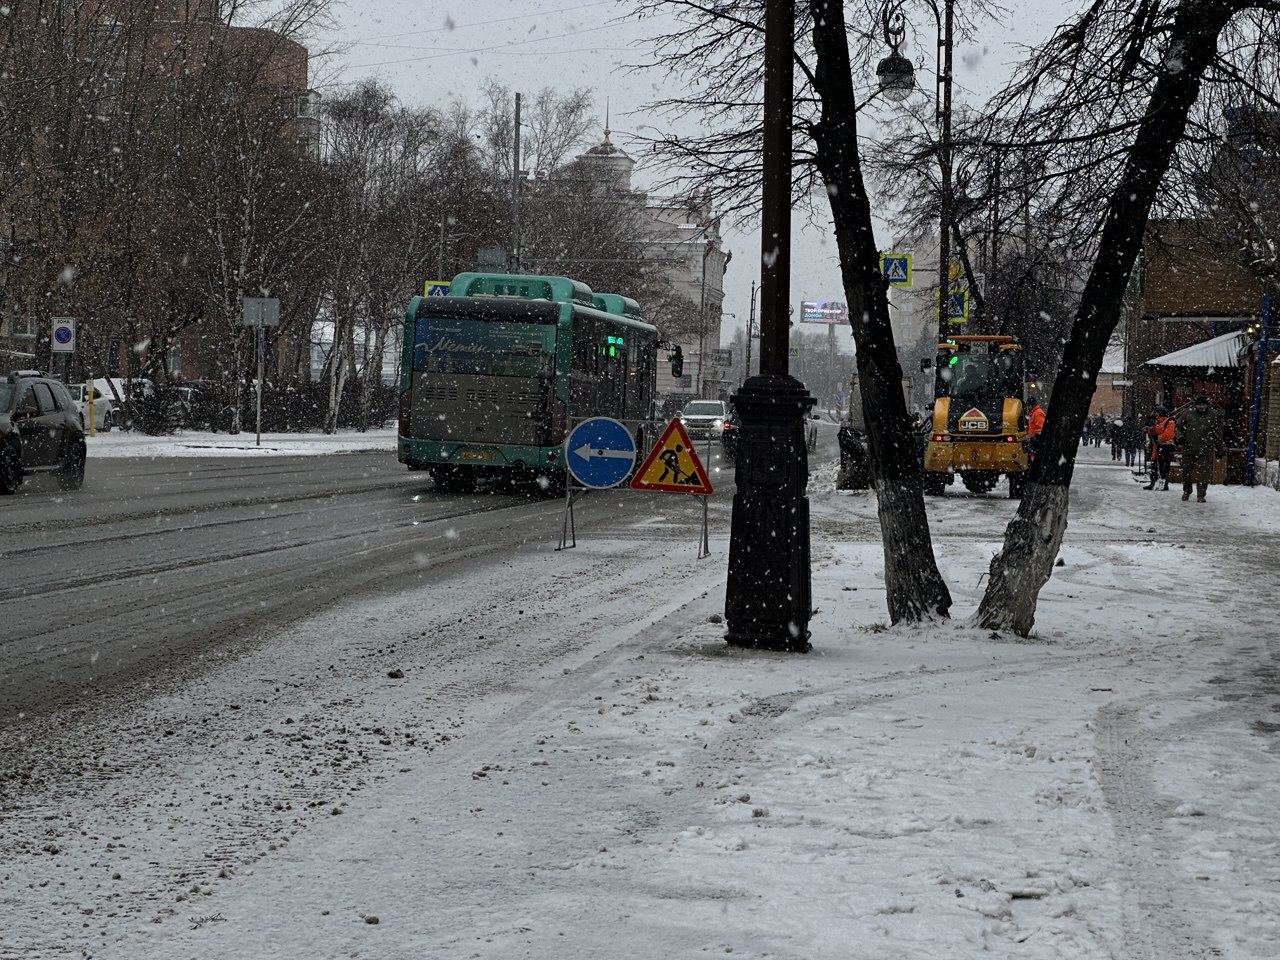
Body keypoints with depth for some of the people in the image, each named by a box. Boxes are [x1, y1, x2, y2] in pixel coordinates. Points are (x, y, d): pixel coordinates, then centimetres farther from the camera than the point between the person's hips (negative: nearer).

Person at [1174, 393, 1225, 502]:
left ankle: (1201, 495, 1)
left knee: (1203, 473, -7)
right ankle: (1186, 491, 32)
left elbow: (1218, 434, 13)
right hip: (1189, 448, 1)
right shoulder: (1187, 414, 2)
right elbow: (1178, 427, 10)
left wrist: (1220, 449, 14)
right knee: (1187, 472, 10)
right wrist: (1179, 437, -10)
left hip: (1205, 450, -1)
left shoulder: (1213, 416, 5)